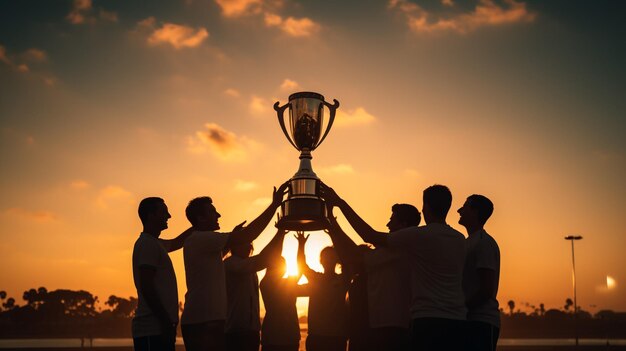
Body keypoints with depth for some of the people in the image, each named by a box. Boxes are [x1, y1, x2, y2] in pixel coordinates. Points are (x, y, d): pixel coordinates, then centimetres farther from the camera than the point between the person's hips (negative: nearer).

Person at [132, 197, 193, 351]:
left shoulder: (154, 243, 20)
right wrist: (167, 322, -20)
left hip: (157, 328, 10)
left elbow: (176, 243, 42)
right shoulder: (147, 244, -10)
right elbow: (146, 287, -18)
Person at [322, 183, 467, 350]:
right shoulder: (460, 240, 11)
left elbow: (370, 236, -4)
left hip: (429, 320, -6)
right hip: (457, 321, 6)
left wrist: (339, 202, 4)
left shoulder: (419, 235, -8)